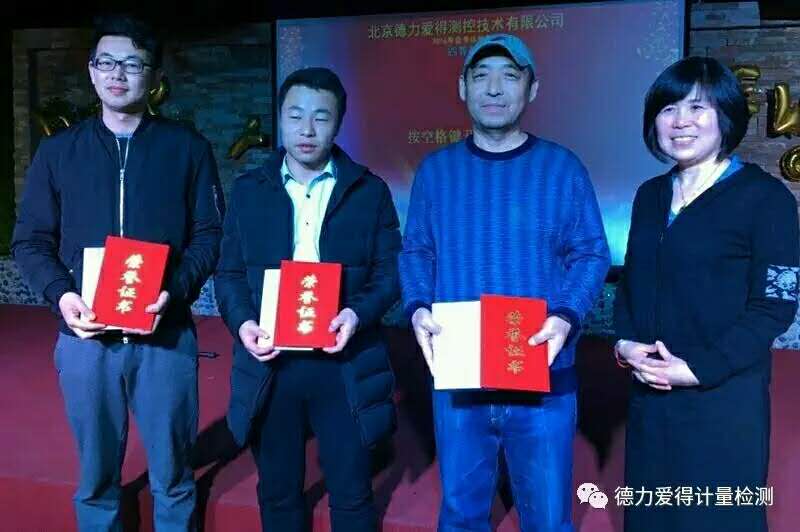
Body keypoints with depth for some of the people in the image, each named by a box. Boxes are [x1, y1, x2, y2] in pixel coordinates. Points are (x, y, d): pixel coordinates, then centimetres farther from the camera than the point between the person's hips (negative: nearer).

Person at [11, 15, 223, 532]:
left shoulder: (187, 148, 3)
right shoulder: (57, 151, 8)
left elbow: (210, 234, 0)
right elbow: (30, 241, 7)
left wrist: (175, 290, -16)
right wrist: (62, 295, -11)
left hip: (166, 336, -1)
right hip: (86, 336, 2)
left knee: (172, 475, 9)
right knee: (96, 476, 14)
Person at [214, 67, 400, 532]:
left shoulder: (370, 191, 3)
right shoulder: (249, 190, 7)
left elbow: (391, 272, 0)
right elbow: (230, 272, 6)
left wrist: (359, 312, -18)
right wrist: (242, 321, -13)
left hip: (344, 364, -1)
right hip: (271, 362, 2)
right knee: (277, 494, 16)